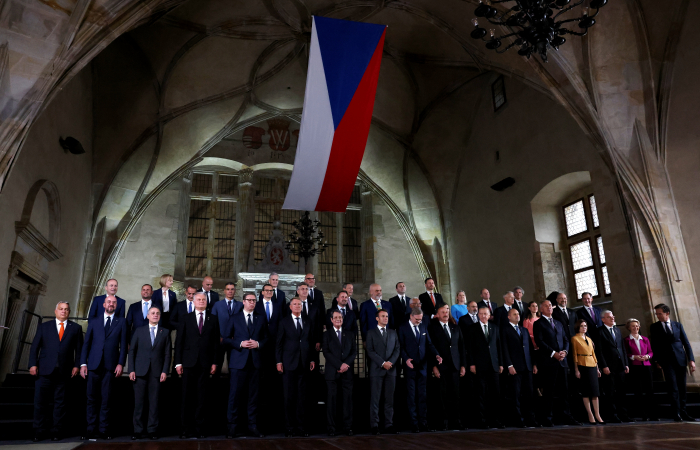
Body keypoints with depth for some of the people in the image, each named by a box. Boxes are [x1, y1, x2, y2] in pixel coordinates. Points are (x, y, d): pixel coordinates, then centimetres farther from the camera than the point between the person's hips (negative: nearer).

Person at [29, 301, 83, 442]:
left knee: (60, 403, 5)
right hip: (44, 371, 0)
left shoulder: (76, 328, 9)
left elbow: (79, 349, 6)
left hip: (64, 372, 0)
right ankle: (39, 432, 13)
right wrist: (33, 364, -3)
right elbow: (35, 347, 7)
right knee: (40, 401, 0)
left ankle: (57, 432, 14)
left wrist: (76, 365, -3)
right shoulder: (44, 327, 11)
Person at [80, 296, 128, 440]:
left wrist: (121, 363, -5)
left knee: (106, 399, 1)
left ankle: (104, 430, 7)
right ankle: (90, 429, 10)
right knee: (92, 398, 3)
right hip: (94, 364, 1)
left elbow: (123, 344, 4)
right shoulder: (94, 321, 14)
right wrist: (83, 364, 1)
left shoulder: (121, 322, 10)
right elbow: (86, 343, 10)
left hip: (111, 366, -1)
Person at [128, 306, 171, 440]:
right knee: (138, 402, 2)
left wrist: (165, 371, -4)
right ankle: (138, 430, 10)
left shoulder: (165, 332, 9)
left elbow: (167, 353, 5)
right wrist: (131, 370, -2)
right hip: (140, 371, 0)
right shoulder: (139, 331, 10)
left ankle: (152, 430, 9)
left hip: (156, 372, 0)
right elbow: (132, 351, 7)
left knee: (154, 402, 2)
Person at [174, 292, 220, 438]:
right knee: (187, 397, 2)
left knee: (202, 397, 3)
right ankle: (185, 429, 11)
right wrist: (178, 362, -2)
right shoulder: (186, 319, 7)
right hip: (189, 362, 0)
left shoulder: (213, 320, 9)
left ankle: (199, 429, 10)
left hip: (205, 363, 0)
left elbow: (216, 342, 6)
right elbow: (179, 342, 4)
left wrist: (214, 362, 0)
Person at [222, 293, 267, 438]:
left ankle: (252, 426, 14)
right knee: (235, 394, -1)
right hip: (238, 361, -2)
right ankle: (232, 426, 10)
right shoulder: (234, 317, 4)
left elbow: (266, 338, 11)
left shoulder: (261, 318, 11)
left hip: (255, 361, 2)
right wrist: (240, 344, -13)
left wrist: (258, 344, -8)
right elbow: (226, 339, 1)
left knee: (253, 395, 6)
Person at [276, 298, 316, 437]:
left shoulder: (308, 320, 9)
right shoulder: (284, 321, 2)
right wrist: (279, 361, -4)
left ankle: (301, 426, 14)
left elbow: (312, 340, 9)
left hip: (304, 363, 2)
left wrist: (312, 359, 4)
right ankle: (290, 427, 12)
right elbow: (279, 342, 1)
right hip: (289, 363, -2)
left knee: (302, 396, 6)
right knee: (289, 396, 3)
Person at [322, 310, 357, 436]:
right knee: (331, 399, 0)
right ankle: (331, 427, 8)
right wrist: (339, 365, -12)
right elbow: (326, 352, -3)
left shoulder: (350, 334, 14)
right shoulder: (327, 334, 6)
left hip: (347, 372, 2)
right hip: (332, 372, -2)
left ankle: (348, 426, 9)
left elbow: (354, 351, 8)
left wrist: (346, 364, -8)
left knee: (348, 398, 1)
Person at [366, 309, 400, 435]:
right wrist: (382, 363, -13)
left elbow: (397, 349, 9)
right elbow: (370, 351, -5)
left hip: (391, 370, 3)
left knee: (389, 399, 4)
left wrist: (391, 362, -8)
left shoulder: (393, 333, 16)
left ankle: (389, 425, 9)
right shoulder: (371, 332, 4)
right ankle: (374, 425, 4)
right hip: (376, 370, -3)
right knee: (375, 399, -2)